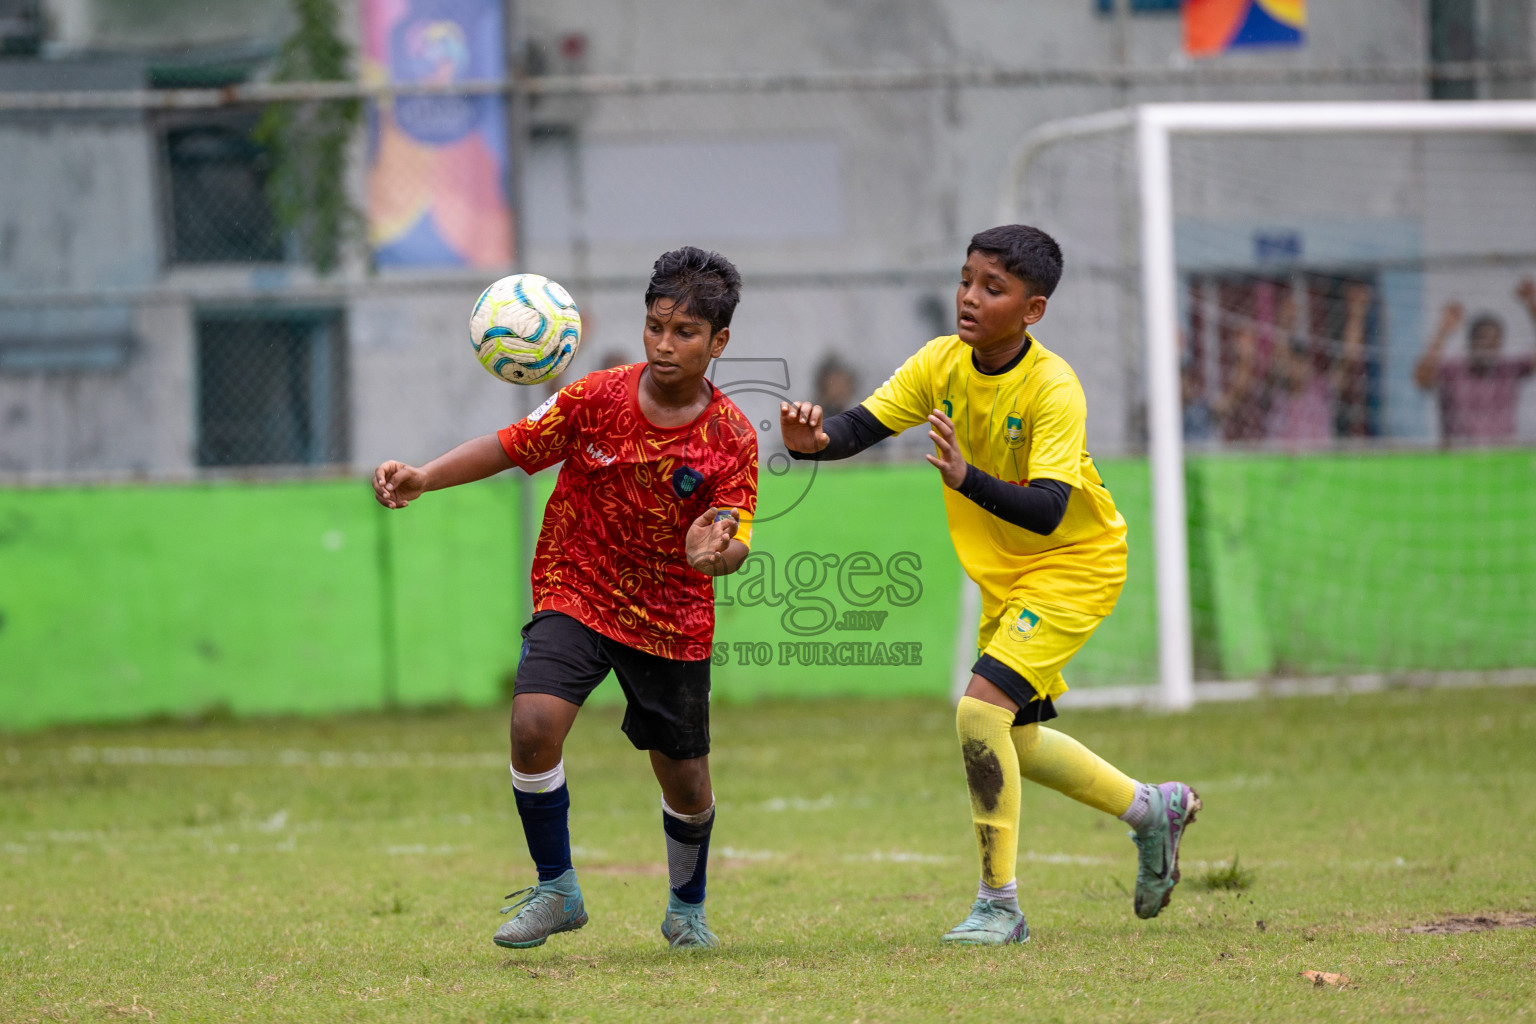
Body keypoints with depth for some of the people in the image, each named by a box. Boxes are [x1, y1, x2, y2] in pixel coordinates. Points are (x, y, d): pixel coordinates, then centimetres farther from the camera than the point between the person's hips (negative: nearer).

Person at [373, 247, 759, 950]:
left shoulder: (731, 438, -11)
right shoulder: (597, 398, -10)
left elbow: (733, 547, -12)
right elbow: (510, 447, -2)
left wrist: (715, 550, -37)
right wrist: (422, 479, -15)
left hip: (672, 621, 0)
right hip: (575, 595, 0)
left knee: (686, 786, 9)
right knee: (534, 725, -24)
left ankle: (687, 909, 39)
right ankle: (556, 891, -4)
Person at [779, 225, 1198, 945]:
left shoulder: (1053, 388, -26)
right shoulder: (941, 364, -9)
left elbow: (1046, 511, -35)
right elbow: (861, 426, -14)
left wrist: (966, 478, -50)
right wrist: (815, 441, -36)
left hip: (1074, 565, -8)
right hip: (1004, 575, 8)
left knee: (982, 708, -22)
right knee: (1014, 741, 17)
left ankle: (999, 905, -12)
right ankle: (1153, 810, 41)